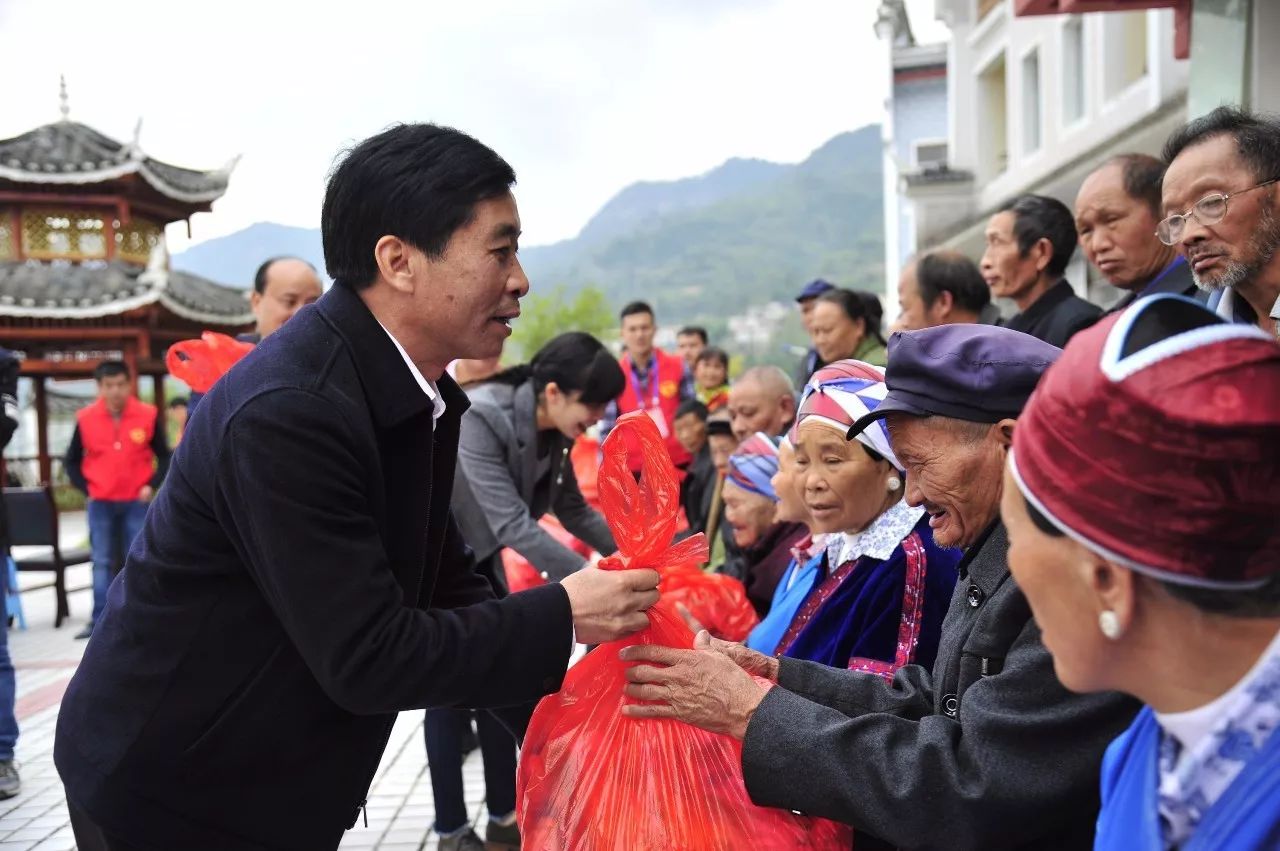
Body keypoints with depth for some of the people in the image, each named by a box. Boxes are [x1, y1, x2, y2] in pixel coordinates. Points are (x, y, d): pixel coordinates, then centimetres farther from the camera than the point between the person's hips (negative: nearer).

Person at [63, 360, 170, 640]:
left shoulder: (148, 415, -6)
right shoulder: (86, 418, -4)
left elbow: (164, 456, 4)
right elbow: (72, 460, 8)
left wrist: (151, 485, -7)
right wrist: (85, 488, -1)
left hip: (136, 501, -1)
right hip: (100, 502, 1)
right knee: (102, 562, 5)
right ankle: (99, 619, 9)